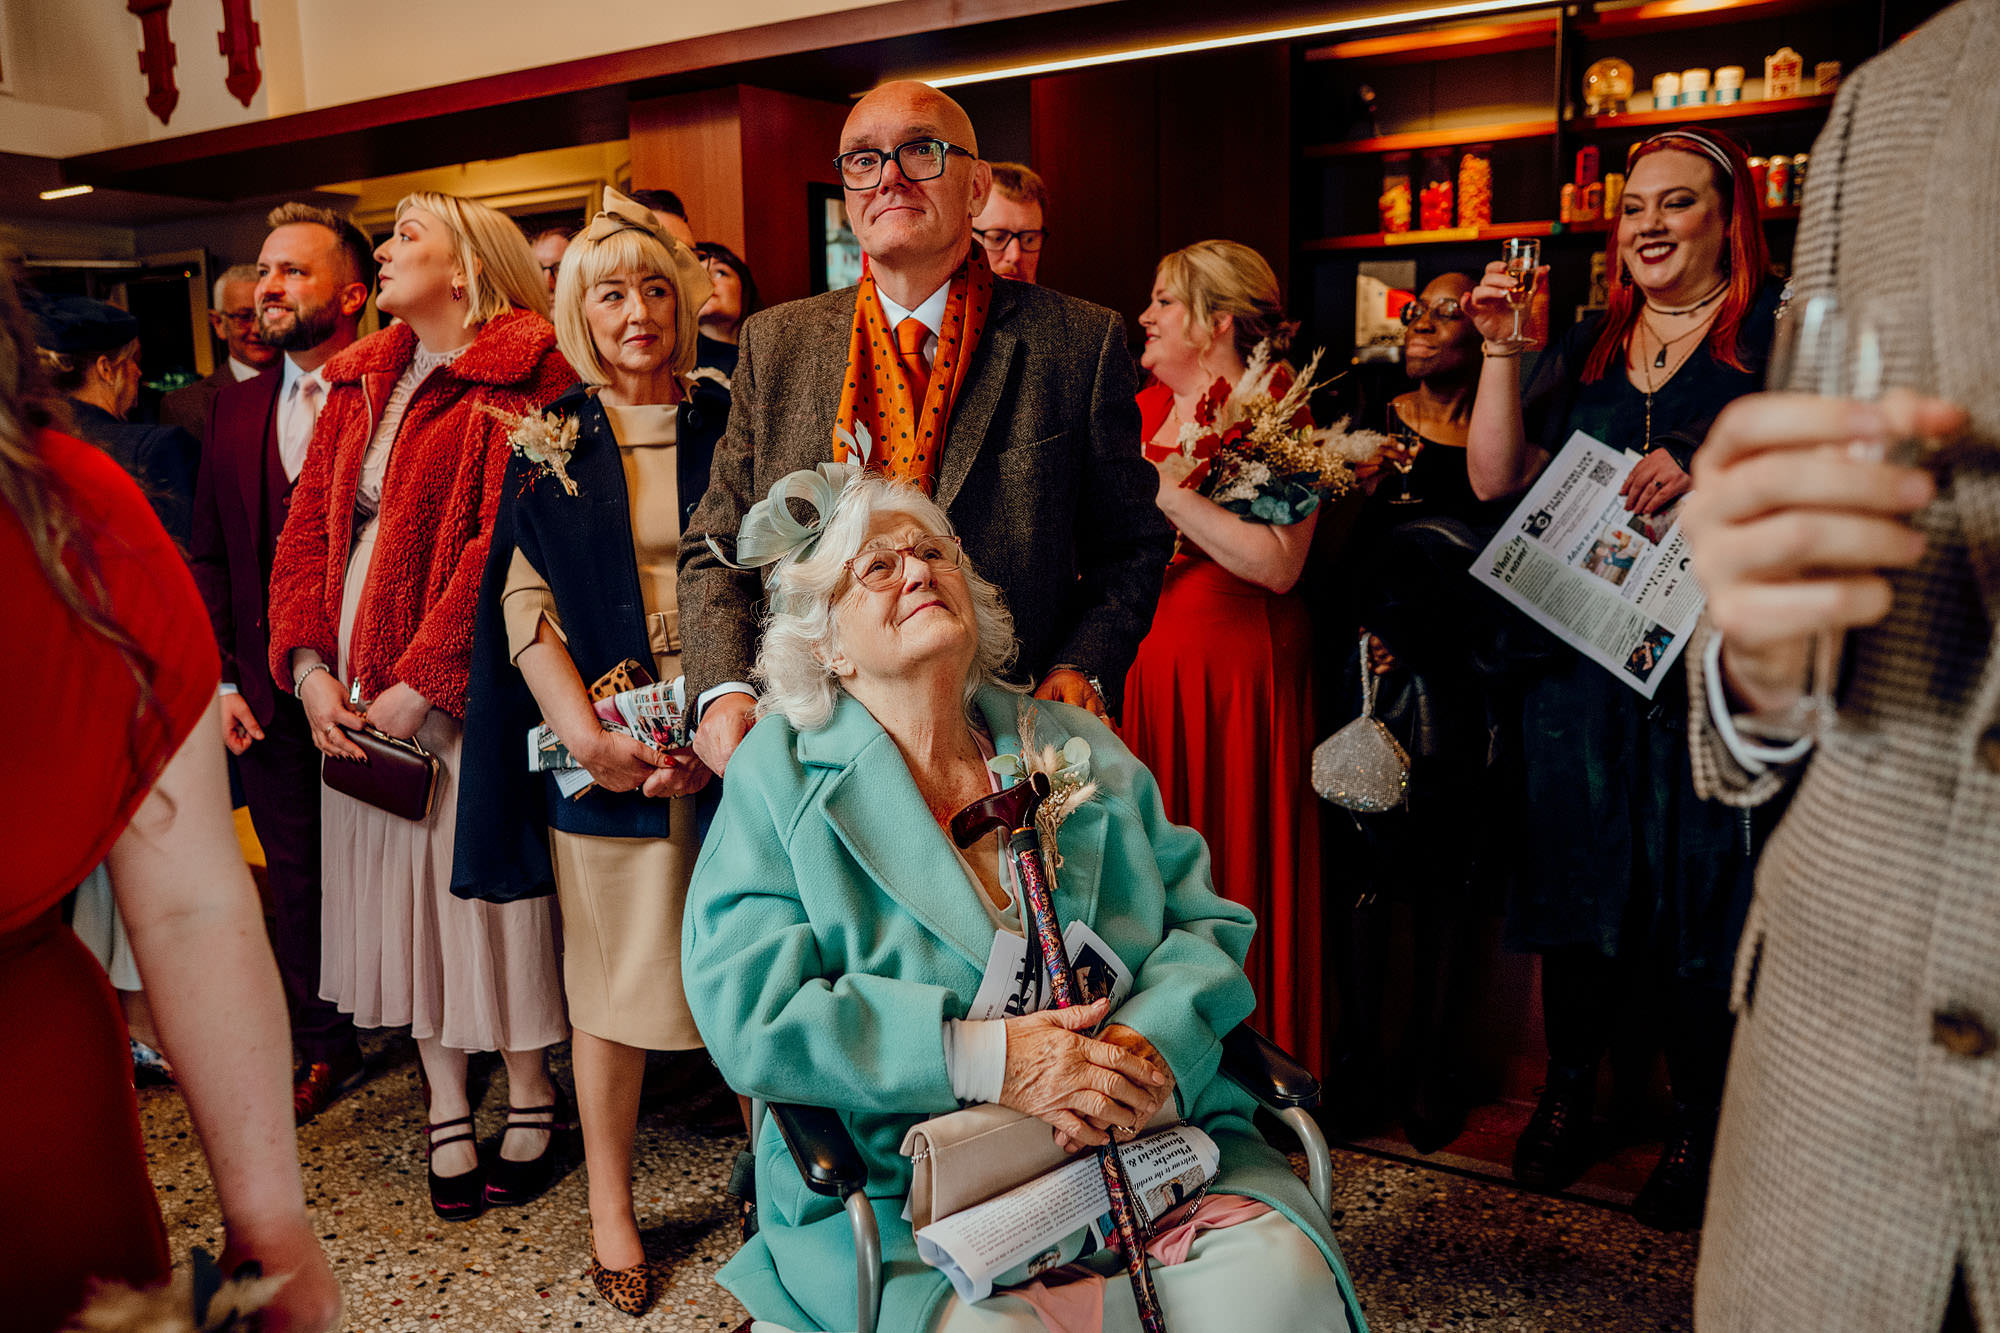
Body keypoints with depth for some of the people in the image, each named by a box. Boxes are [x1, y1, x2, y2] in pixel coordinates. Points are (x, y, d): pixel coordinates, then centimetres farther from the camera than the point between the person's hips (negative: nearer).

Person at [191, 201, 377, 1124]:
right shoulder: (238, 407, 10)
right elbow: (209, 556, 13)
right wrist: (219, 677, 4)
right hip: (270, 693, 5)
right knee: (296, 877, 15)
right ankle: (324, 1043, 32)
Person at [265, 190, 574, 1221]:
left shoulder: (520, 381, -9)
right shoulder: (360, 384, 15)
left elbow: (504, 545, -18)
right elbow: (308, 526, 11)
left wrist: (419, 683, -18)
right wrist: (308, 665, -2)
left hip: (459, 691, -7)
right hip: (356, 695, 7)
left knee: (484, 888, 1)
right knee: (402, 895, 12)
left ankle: (530, 1097, 21)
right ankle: (446, 1108, 25)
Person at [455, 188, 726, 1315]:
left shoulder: (729, 427, 6)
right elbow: (525, 600, 1)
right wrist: (588, 734, -12)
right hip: (606, 747, 0)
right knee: (616, 978, 6)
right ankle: (611, 1202, 21)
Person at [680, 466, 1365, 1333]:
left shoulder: (1078, 749, 14)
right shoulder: (778, 776, 2)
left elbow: (1208, 923, 11)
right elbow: (745, 1008, -9)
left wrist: (1152, 1040, -12)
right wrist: (981, 1059, -18)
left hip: (1147, 1148, 3)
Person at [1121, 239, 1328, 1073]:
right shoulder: (1145, 408, 13)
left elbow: (1277, 564, -20)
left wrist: (1167, 491, -21)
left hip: (1237, 680, -6)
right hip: (1143, 671, 6)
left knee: (1235, 871, 1)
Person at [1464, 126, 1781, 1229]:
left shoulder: (1782, 330, 3)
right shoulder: (1587, 347, 15)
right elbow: (1496, 477, 7)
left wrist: (1710, 461, -20)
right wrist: (1500, 351, -1)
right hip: (1581, 653, 4)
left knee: (1698, 890, 2)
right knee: (1579, 873, 10)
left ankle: (1700, 1125, 20)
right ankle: (1568, 1091, 26)